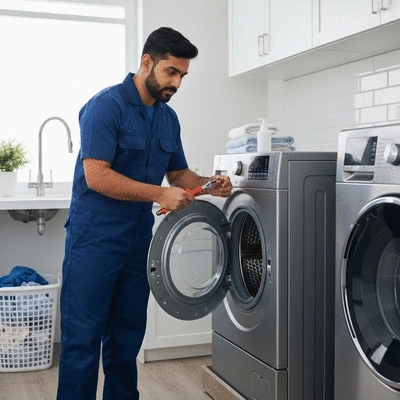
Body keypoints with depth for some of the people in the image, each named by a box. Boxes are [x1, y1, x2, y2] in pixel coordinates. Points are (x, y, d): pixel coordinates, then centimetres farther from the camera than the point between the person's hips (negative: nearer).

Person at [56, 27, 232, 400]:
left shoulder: (168, 118, 10)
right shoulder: (106, 106, -14)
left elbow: (179, 173, 17)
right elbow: (96, 176, -22)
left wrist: (209, 184, -3)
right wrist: (160, 194, -23)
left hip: (139, 239, 7)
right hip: (95, 239, -7)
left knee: (127, 335, 16)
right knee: (83, 338, -1)